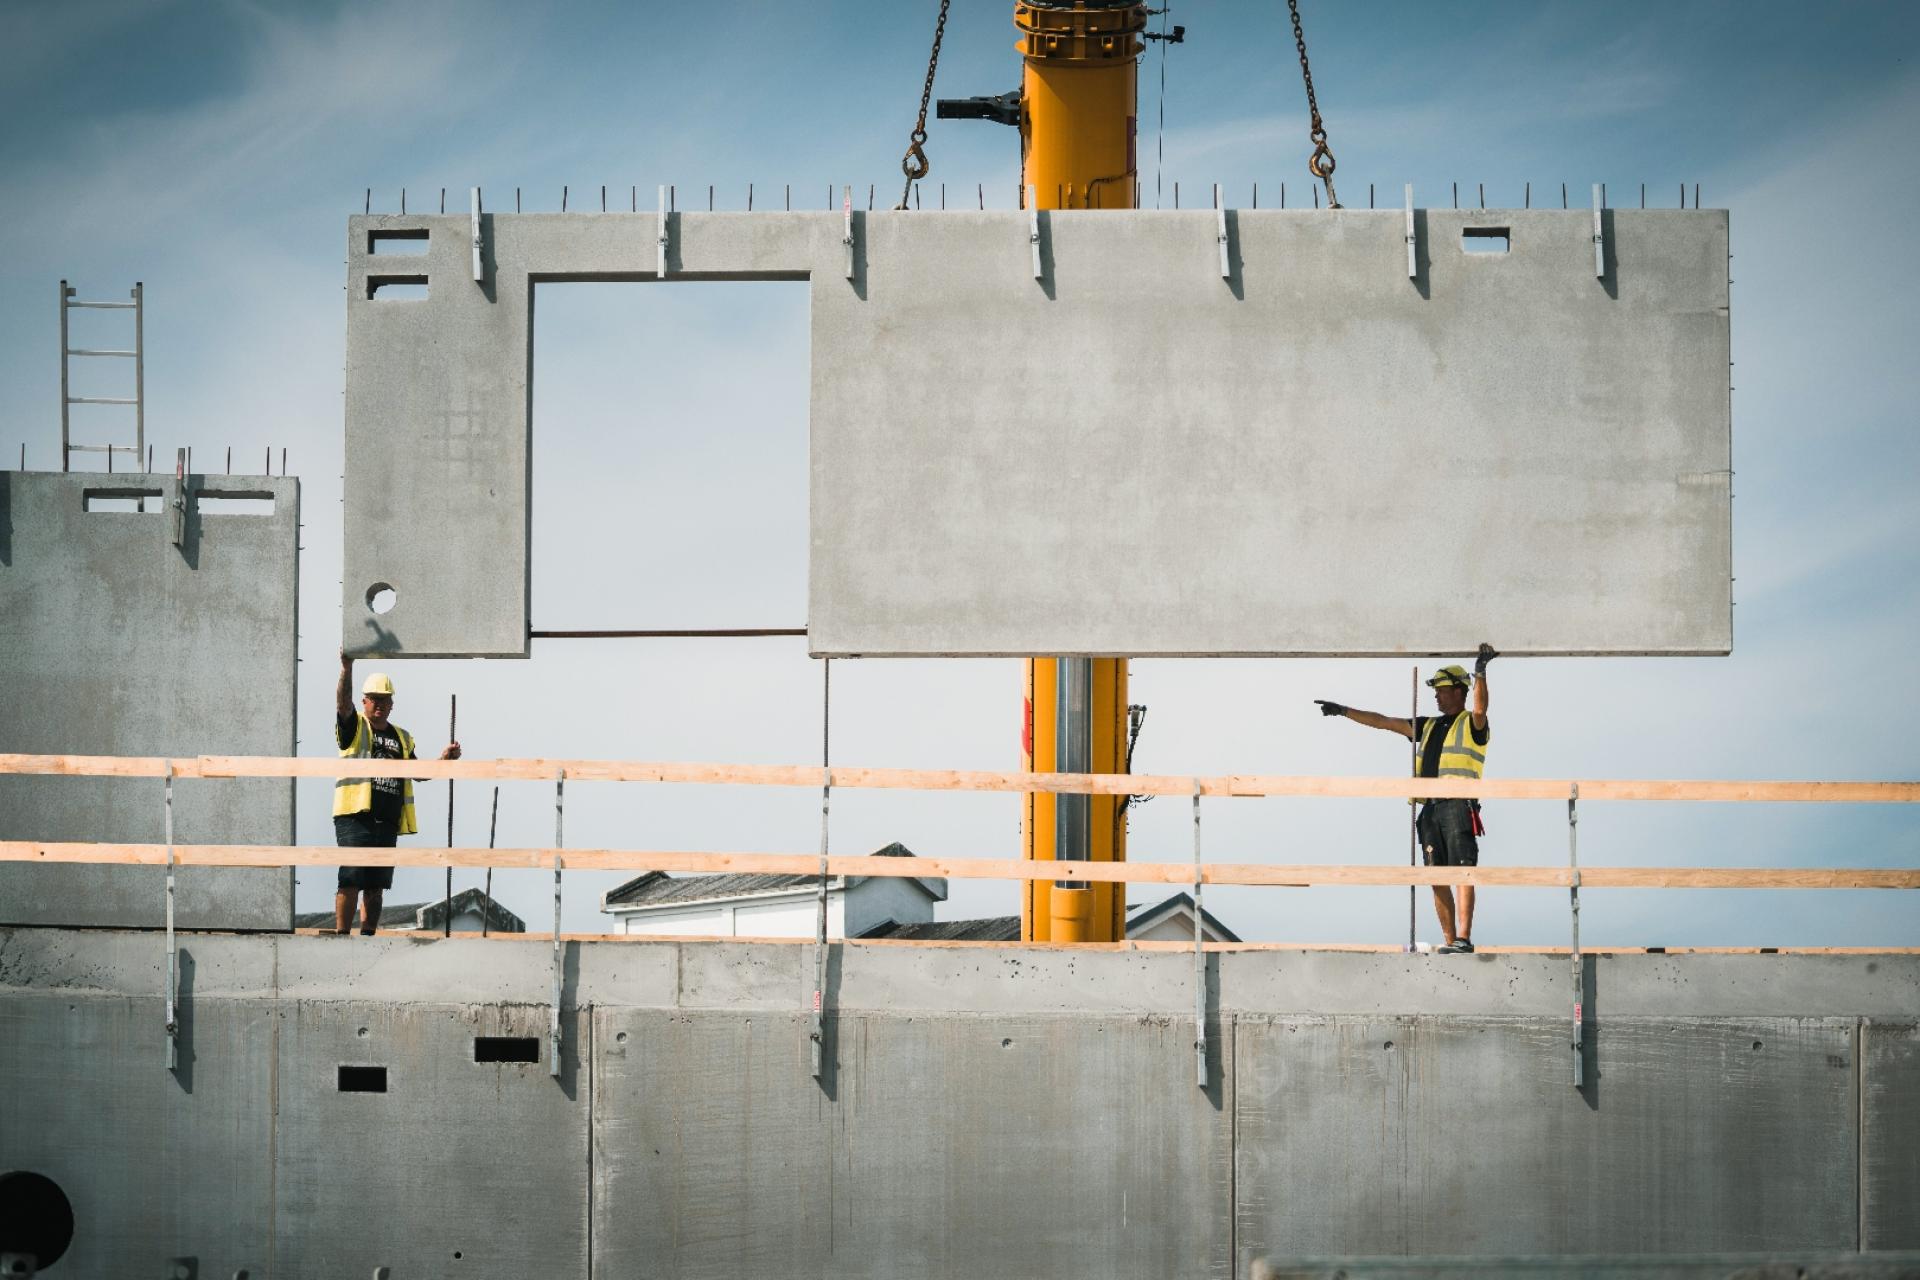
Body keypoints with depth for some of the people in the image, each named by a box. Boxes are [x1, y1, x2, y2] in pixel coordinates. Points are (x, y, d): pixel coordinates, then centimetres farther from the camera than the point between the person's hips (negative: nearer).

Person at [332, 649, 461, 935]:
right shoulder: (354, 727, 5)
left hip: (388, 822, 6)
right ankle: (341, 937, -14)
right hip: (355, 817, -6)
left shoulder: (402, 737, 21)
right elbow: (343, 703, -13)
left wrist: (444, 759, 7)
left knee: (376, 886, 7)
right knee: (351, 881, -13)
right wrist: (347, 669, -28)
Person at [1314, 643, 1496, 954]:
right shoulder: (1429, 726, 24)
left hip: (1459, 808, -7)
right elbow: (1384, 722, 27)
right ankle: (1450, 941, 5)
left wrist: (1481, 672, -33)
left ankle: (1464, 939, -20)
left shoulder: (1472, 724, 5)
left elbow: (1480, 708, -19)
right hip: (1430, 810, 7)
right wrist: (1343, 711, 26)